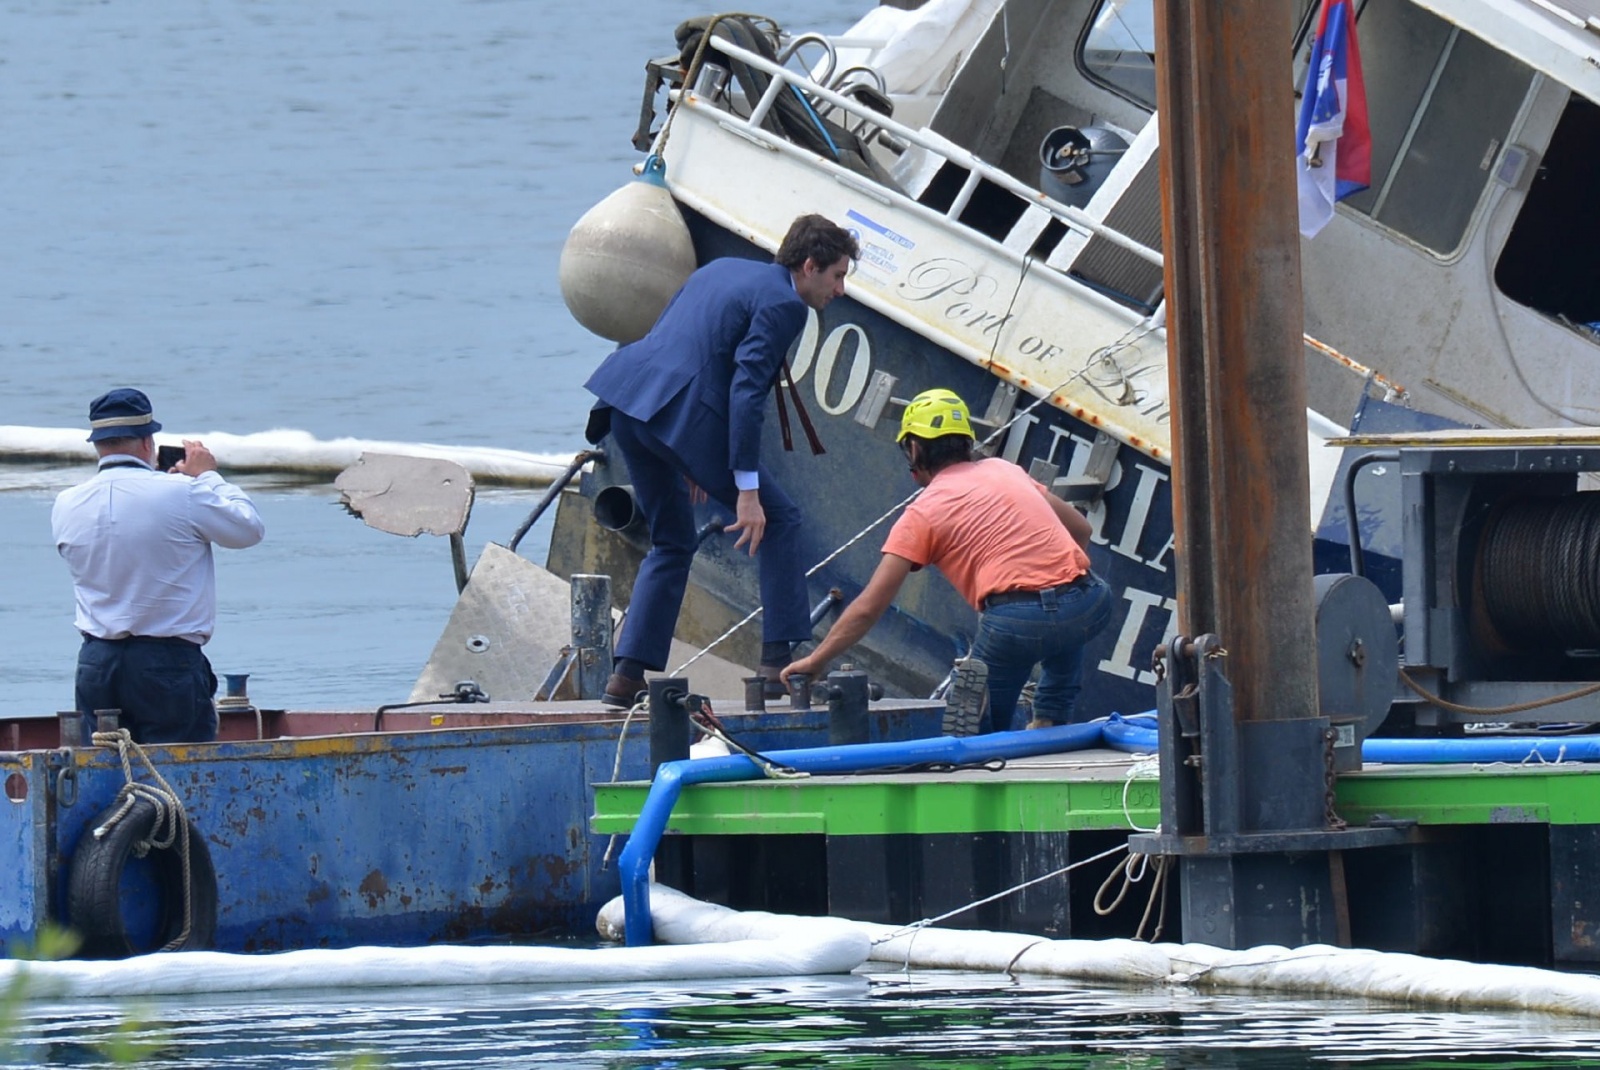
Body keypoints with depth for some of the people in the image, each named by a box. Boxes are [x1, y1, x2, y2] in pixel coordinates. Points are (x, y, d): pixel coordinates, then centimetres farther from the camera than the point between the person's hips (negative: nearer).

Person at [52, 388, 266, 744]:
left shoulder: (67, 505, 1)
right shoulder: (183, 494, -12)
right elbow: (249, 528, 1)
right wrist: (208, 477, 15)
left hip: (96, 663, 4)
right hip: (168, 662, -4)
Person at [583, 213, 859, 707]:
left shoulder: (724, 270, 23)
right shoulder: (782, 304, -4)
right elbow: (746, 392, -15)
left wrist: (688, 461, 29)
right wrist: (746, 491, -16)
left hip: (627, 395, 8)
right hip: (682, 415, -8)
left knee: (672, 542, 21)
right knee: (779, 519, 7)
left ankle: (628, 675, 14)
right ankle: (781, 657, 3)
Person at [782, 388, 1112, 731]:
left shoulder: (923, 513, 8)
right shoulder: (1005, 470, 22)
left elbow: (869, 607, 6)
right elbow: (1080, 529, 28)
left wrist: (816, 660, 14)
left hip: (1017, 620, -4)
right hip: (1089, 607, 4)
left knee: (980, 727, 18)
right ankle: (1050, 720, 26)